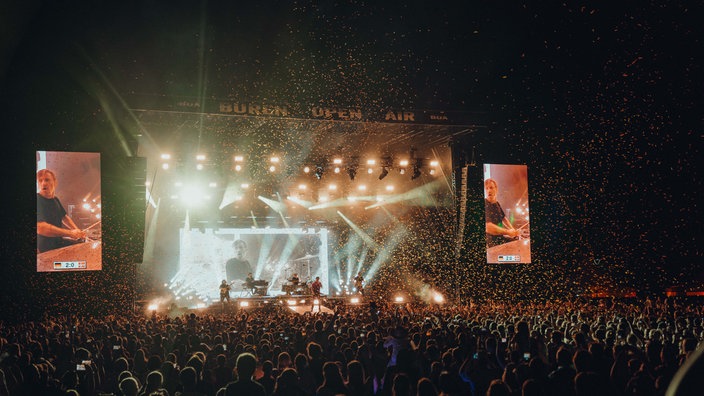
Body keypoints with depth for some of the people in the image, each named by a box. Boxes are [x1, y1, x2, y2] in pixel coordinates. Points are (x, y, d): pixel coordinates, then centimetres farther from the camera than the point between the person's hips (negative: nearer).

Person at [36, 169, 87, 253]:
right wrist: (70, 233, -27)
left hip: (58, 242, 9)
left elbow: (64, 217, 23)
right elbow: (40, 228, -33)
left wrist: (77, 231, 4)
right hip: (45, 250, -9)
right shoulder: (38, 201, -20)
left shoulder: (55, 199, 8)